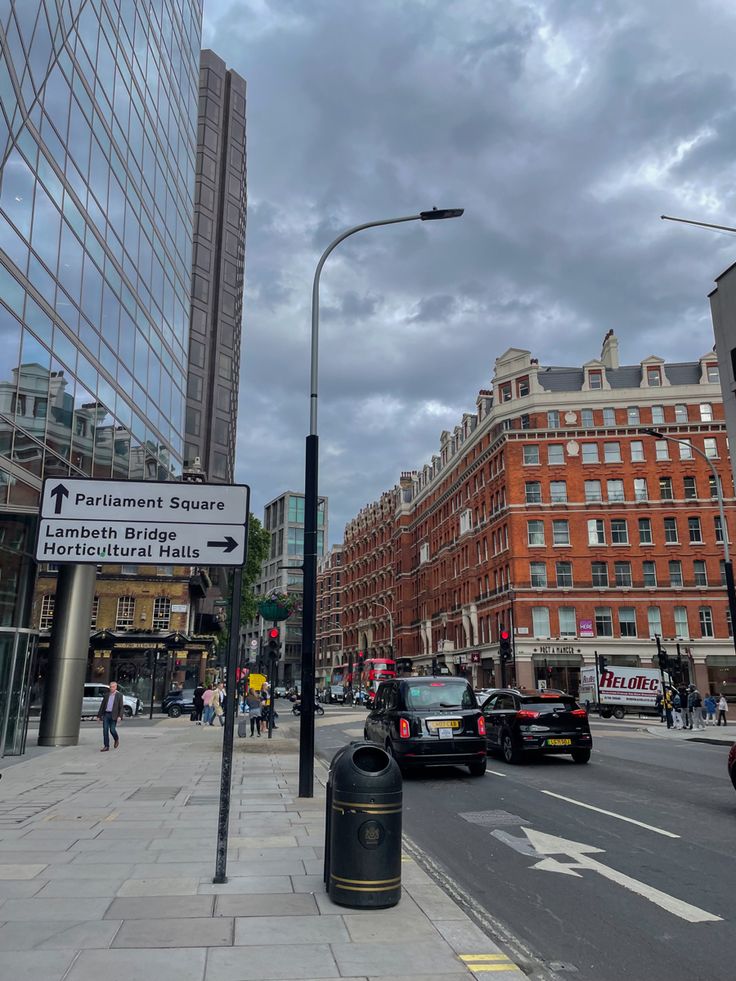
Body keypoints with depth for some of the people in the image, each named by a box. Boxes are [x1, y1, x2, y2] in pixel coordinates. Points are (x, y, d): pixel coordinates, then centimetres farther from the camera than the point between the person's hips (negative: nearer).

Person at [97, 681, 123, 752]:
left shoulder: (119, 695, 0)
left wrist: (120, 716, -17)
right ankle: (106, 746, 2)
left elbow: (121, 707, -5)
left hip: (113, 715, -4)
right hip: (106, 715, 4)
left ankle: (116, 740, 24)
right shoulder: (106, 695, 11)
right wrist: (99, 716, 9)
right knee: (105, 730, -2)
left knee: (112, 730, -6)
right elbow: (102, 706, 13)